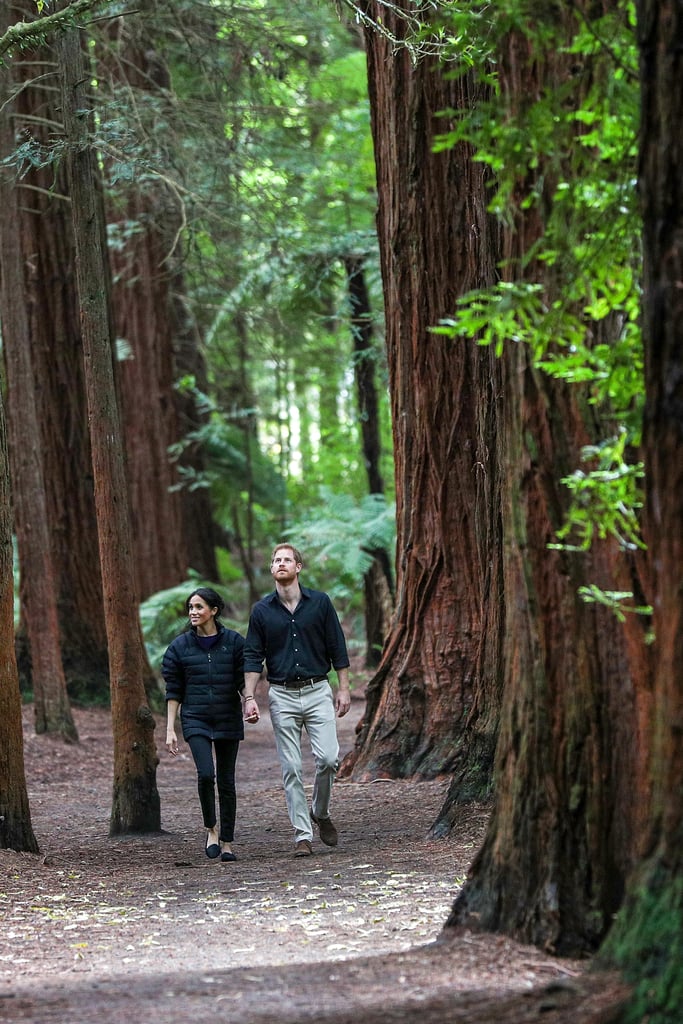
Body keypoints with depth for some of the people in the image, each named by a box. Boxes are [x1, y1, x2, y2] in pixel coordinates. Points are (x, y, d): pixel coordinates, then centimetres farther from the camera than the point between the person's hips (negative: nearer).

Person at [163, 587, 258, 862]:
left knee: (226, 781, 3)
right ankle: (211, 828, 4)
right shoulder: (180, 646, 2)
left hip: (228, 718, 0)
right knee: (205, 773, -18)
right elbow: (174, 691, 4)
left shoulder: (234, 641, 0)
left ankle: (227, 842, 12)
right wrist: (170, 729, 0)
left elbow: (244, 681, 1)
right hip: (196, 718, 0)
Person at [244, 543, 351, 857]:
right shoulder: (262, 610, 3)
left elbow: (337, 648, 6)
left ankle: (320, 813, 14)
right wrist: (249, 696, -7)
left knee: (328, 758, -12)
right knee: (291, 769, -1)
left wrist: (344, 689, 2)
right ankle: (302, 834, 4)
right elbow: (253, 656, 3)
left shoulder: (320, 602, 2)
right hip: (282, 696, 1)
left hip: (317, 691, -1)